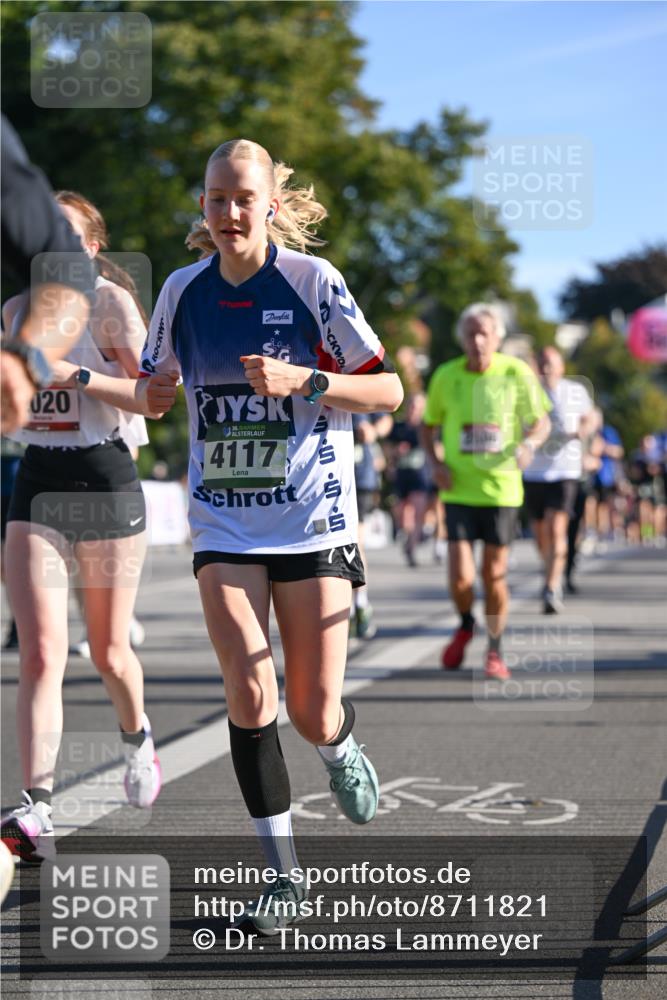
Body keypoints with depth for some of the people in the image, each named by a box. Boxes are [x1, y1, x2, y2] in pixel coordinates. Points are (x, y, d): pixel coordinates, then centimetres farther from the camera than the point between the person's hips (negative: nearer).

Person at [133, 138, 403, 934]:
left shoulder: (313, 280, -7)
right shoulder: (183, 290, 2)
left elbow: (388, 391, -5)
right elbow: (152, 393, 16)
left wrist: (304, 381, -21)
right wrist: (153, 389, -8)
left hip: (313, 518, -2)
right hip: (223, 522, 2)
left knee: (313, 714, 1)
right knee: (249, 694, -14)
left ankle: (340, 750, 40)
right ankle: (282, 871, 0)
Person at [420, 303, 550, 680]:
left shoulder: (516, 373, -4)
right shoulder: (446, 376, -1)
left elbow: (542, 421, 5)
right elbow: (428, 426, 13)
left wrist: (529, 443, -17)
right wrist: (435, 463, -5)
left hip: (501, 489, 0)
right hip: (459, 490, 0)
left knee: (494, 575, 4)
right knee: (461, 577, -9)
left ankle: (495, 652, 25)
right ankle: (466, 625, 25)